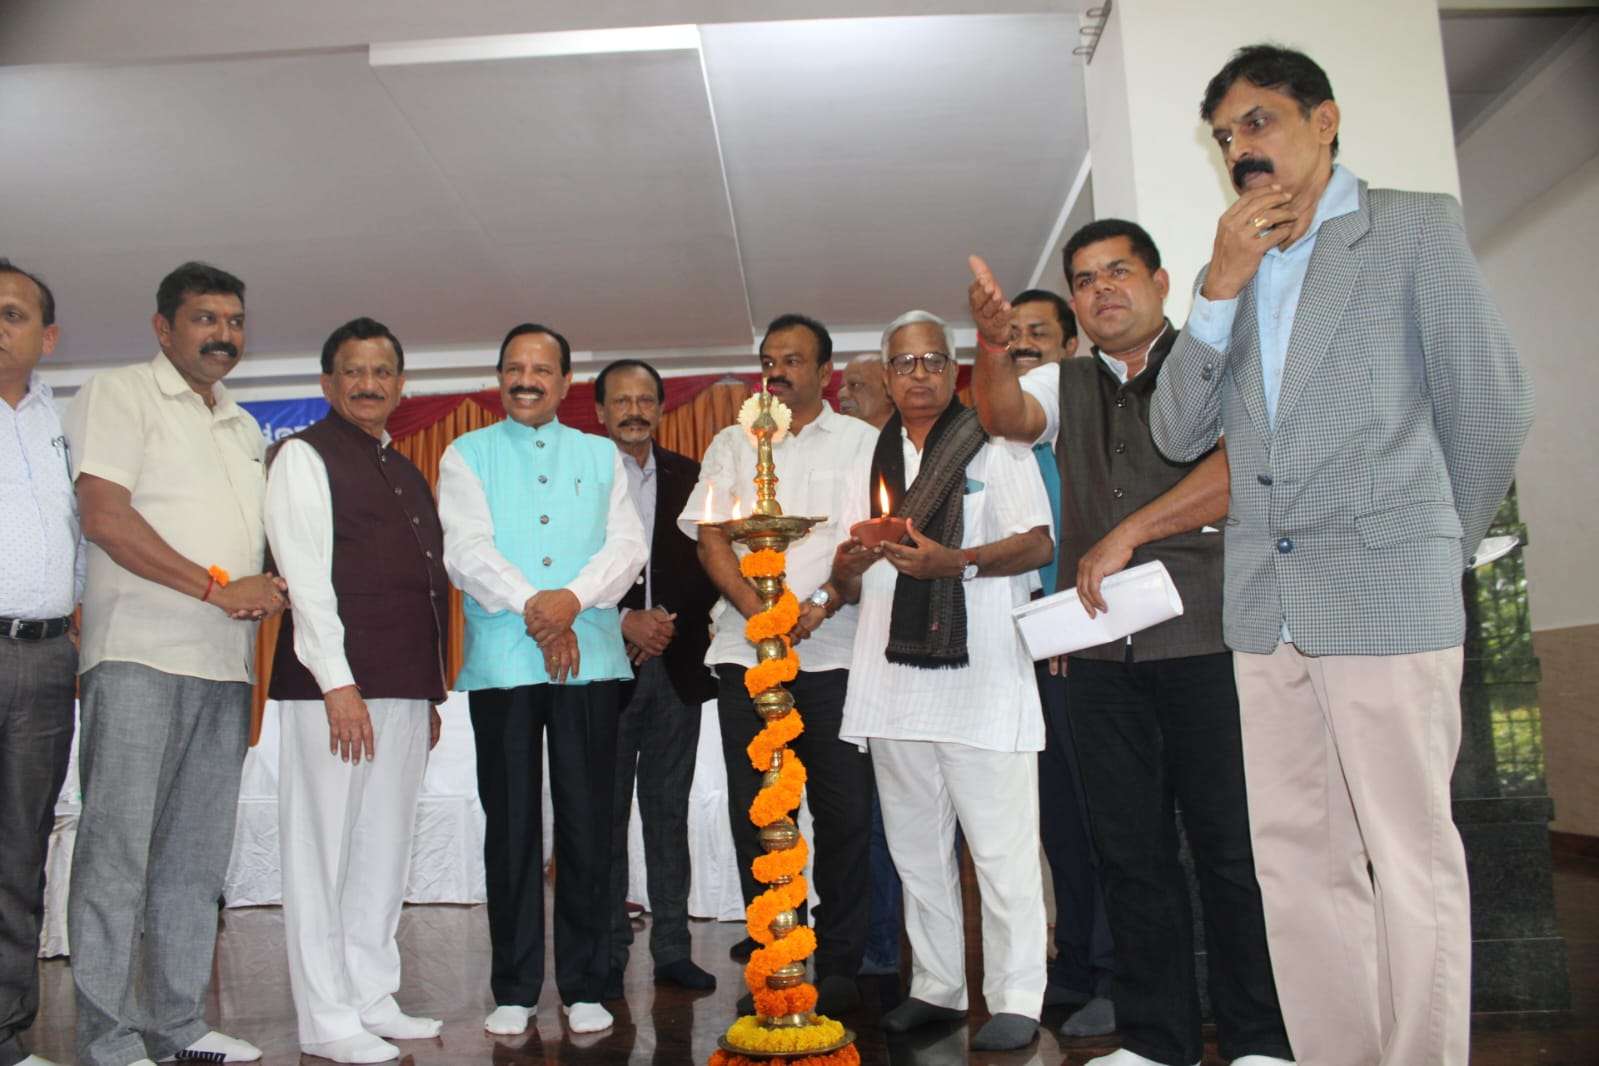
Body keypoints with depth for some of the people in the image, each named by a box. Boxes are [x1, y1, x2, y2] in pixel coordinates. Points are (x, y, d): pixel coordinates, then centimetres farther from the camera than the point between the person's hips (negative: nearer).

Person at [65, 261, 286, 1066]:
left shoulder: (245, 427, 20)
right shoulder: (119, 395, 0)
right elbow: (103, 516, -12)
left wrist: (270, 591, 0)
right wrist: (218, 589, -15)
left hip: (226, 666, 7)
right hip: (140, 658, -7)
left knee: (196, 856, 10)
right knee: (117, 848, -3)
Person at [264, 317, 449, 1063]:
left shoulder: (408, 474, 21)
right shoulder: (305, 456, -1)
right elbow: (305, 575, -10)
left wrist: (431, 691, 15)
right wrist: (337, 683, -17)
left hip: (404, 687, 8)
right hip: (334, 686, -7)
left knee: (385, 846, 11)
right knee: (324, 845, -1)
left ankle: (373, 1001, 21)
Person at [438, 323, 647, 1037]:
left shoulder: (601, 456, 15)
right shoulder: (467, 455, 11)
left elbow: (628, 544, 4)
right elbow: (466, 550, -2)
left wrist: (574, 598, -14)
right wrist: (534, 609, -14)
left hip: (591, 657, 1)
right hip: (502, 660, -1)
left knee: (587, 824, 2)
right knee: (511, 825, 4)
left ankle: (584, 987, 13)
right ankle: (514, 991, 15)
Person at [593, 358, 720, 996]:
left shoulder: (689, 478, 10)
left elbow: (709, 564, 9)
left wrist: (671, 622, -5)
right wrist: (624, 621, -12)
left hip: (676, 667, 3)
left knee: (669, 814, 9)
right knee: (606, 818, 3)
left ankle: (672, 949, 17)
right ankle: (608, 955, 13)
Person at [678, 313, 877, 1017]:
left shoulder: (860, 441, 10)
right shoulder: (732, 445, 17)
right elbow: (710, 536, 6)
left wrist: (818, 607, -15)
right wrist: (757, 610, -9)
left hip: (833, 650, -2)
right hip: (744, 649, 2)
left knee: (843, 812, 0)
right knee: (754, 813, 4)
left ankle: (839, 967, 12)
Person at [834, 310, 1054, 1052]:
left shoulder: (996, 444, 4)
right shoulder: (869, 459, 17)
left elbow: (1039, 544, -6)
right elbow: (849, 580, 16)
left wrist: (955, 561, -20)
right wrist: (851, 560, -8)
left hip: (982, 677, -5)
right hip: (893, 678, 5)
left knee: (1001, 846, -3)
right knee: (915, 847, 11)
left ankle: (1015, 999, 8)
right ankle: (935, 988, 23)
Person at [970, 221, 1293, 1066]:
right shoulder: (1065, 385, 17)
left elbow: (1242, 463, -12)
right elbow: (1005, 417, -4)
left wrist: (1126, 534, -16)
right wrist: (993, 343, -24)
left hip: (1206, 638, -4)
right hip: (1099, 649, 4)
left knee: (1232, 841, 0)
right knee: (1130, 847, 8)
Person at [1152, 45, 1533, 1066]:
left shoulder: (1417, 226, 3)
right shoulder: (1229, 269, 16)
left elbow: (1491, 403, 2)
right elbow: (1178, 435, 6)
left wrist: (1436, 547, 9)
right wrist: (1222, 286, -3)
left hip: (1386, 594, -5)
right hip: (1267, 600, 5)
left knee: (1411, 855, 1)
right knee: (1296, 854, 9)